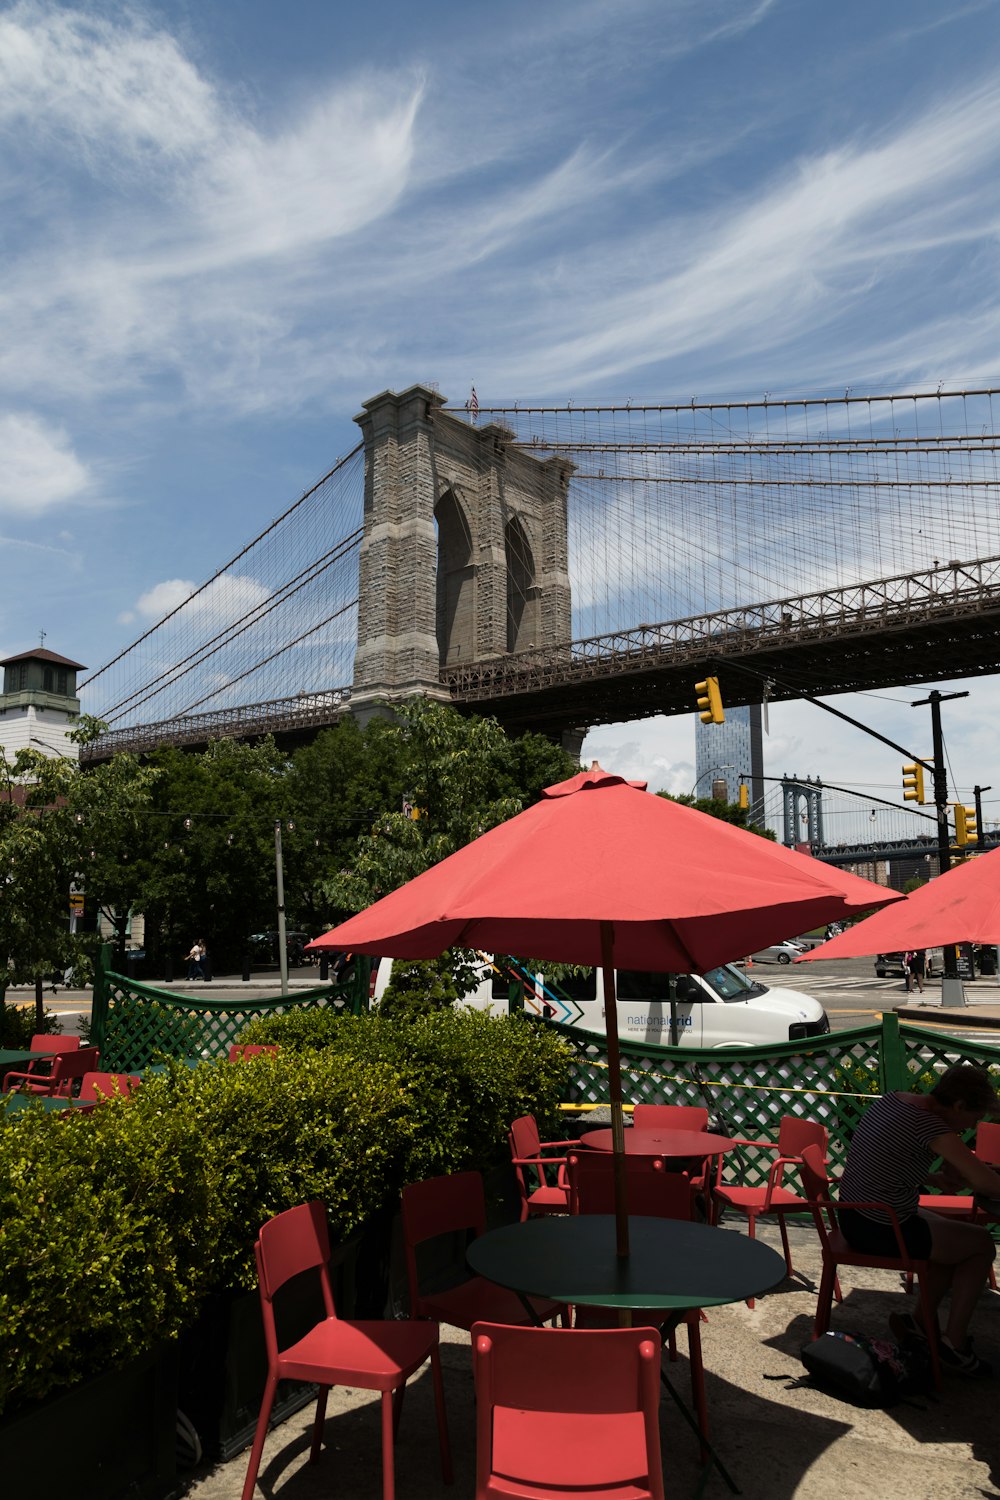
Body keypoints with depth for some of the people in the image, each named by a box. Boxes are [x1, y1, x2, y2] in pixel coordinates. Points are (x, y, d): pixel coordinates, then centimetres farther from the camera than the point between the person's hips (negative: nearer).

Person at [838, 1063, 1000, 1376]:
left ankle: (923, 1322, 31)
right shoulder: (926, 1123, -24)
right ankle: (954, 1344, 17)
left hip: (852, 1218, 9)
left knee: (955, 1238, 26)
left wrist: (933, 1178, 7)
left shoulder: (891, 1101, 3)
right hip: (882, 1231, -9)